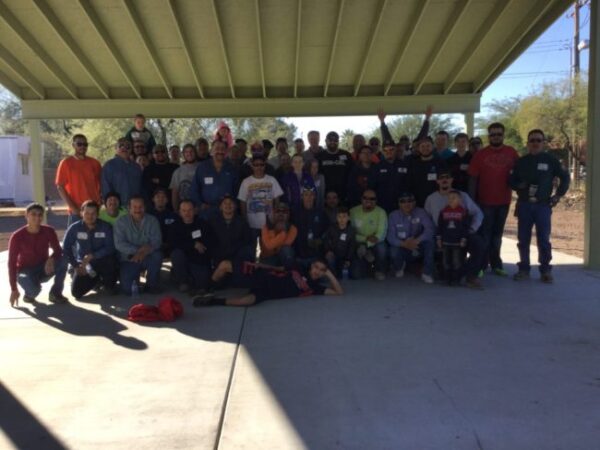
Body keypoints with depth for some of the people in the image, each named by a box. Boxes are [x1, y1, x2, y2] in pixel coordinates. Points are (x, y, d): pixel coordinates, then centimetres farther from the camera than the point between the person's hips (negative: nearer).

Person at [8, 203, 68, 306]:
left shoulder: (48, 231, -10)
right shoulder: (17, 236, -18)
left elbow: (58, 250, -9)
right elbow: (12, 263, -16)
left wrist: (51, 259, -35)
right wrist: (14, 289, -18)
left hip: (44, 268, 3)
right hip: (26, 270, -3)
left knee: (63, 259, -27)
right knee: (34, 289, -36)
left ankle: (55, 292, -9)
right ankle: (28, 293, 5)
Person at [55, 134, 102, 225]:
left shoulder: (94, 163, 7)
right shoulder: (66, 163, -1)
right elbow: (60, 187, -3)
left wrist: (99, 202, -1)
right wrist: (73, 207, -11)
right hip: (76, 211, -3)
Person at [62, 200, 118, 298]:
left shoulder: (105, 227, -13)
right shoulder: (75, 228, -8)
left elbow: (110, 248, -18)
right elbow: (66, 248, -4)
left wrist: (92, 256, -27)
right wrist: (76, 266, -9)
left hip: (102, 262, -2)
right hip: (83, 264, 2)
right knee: (76, 292, -11)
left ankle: (109, 283, -2)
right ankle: (96, 279, 22)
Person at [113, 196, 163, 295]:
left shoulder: (152, 220, -4)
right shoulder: (121, 222, -6)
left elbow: (156, 240, -15)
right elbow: (119, 244, -16)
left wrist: (146, 250, -37)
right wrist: (137, 250, -31)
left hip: (147, 257, 1)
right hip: (129, 259, -1)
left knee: (157, 255, -34)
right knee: (127, 289, -21)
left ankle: (152, 284, -9)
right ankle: (134, 281, 19)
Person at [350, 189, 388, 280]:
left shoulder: (381, 212, -9)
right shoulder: (353, 211, -7)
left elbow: (381, 234, -17)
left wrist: (367, 245, -28)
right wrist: (366, 238, -23)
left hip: (375, 244, -1)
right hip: (359, 245, 1)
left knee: (381, 247, -37)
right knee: (355, 274, -16)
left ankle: (380, 271, -5)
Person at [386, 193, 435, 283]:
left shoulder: (421, 213, -11)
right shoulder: (393, 216, -10)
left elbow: (429, 229, -23)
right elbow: (390, 237, -16)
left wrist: (417, 240, -40)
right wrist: (404, 244, -35)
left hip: (419, 248, 0)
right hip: (403, 247, 0)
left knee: (429, 240, -30)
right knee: (394, 252, -33)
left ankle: (427, 273, -16)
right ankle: (399, 267, 8)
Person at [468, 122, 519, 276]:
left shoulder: (512, 153, 1)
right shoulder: (480, 155, -4)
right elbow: (473, 179, -5)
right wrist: (471, 201, -9)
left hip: (504, 201, 3)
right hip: (485, 201, -2)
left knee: (497, 234, 15)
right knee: (484, 234, 3)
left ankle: (496, 264, 25)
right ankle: (481, 265, 9)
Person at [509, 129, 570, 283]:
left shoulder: (551, 160, 2)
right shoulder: (521, 161, 7)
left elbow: (565, 177, 10)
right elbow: (512, 180, 13)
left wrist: (558, 195, 3)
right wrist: (519, 186, -7)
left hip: (543, 205, -2)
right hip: (524, 205, 2)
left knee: (543, 239, -1)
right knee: (523, 239, 4)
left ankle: (546, 270, 8)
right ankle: (524, 269, 14)